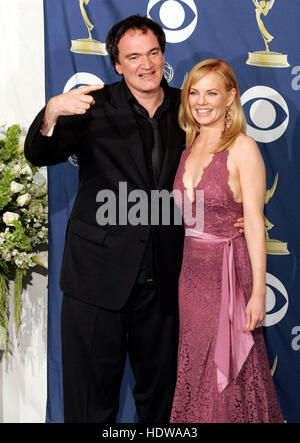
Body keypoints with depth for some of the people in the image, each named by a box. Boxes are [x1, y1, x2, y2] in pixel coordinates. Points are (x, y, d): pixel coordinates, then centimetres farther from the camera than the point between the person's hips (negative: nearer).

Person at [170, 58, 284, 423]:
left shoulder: (243, 148, -10)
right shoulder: (189, 147, 9)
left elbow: (254, 223, -13)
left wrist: (258, 293, -17)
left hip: (229, 272, -6)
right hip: (192, 271, 6)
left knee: (230, 374, 3)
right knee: (195, 373, 13)